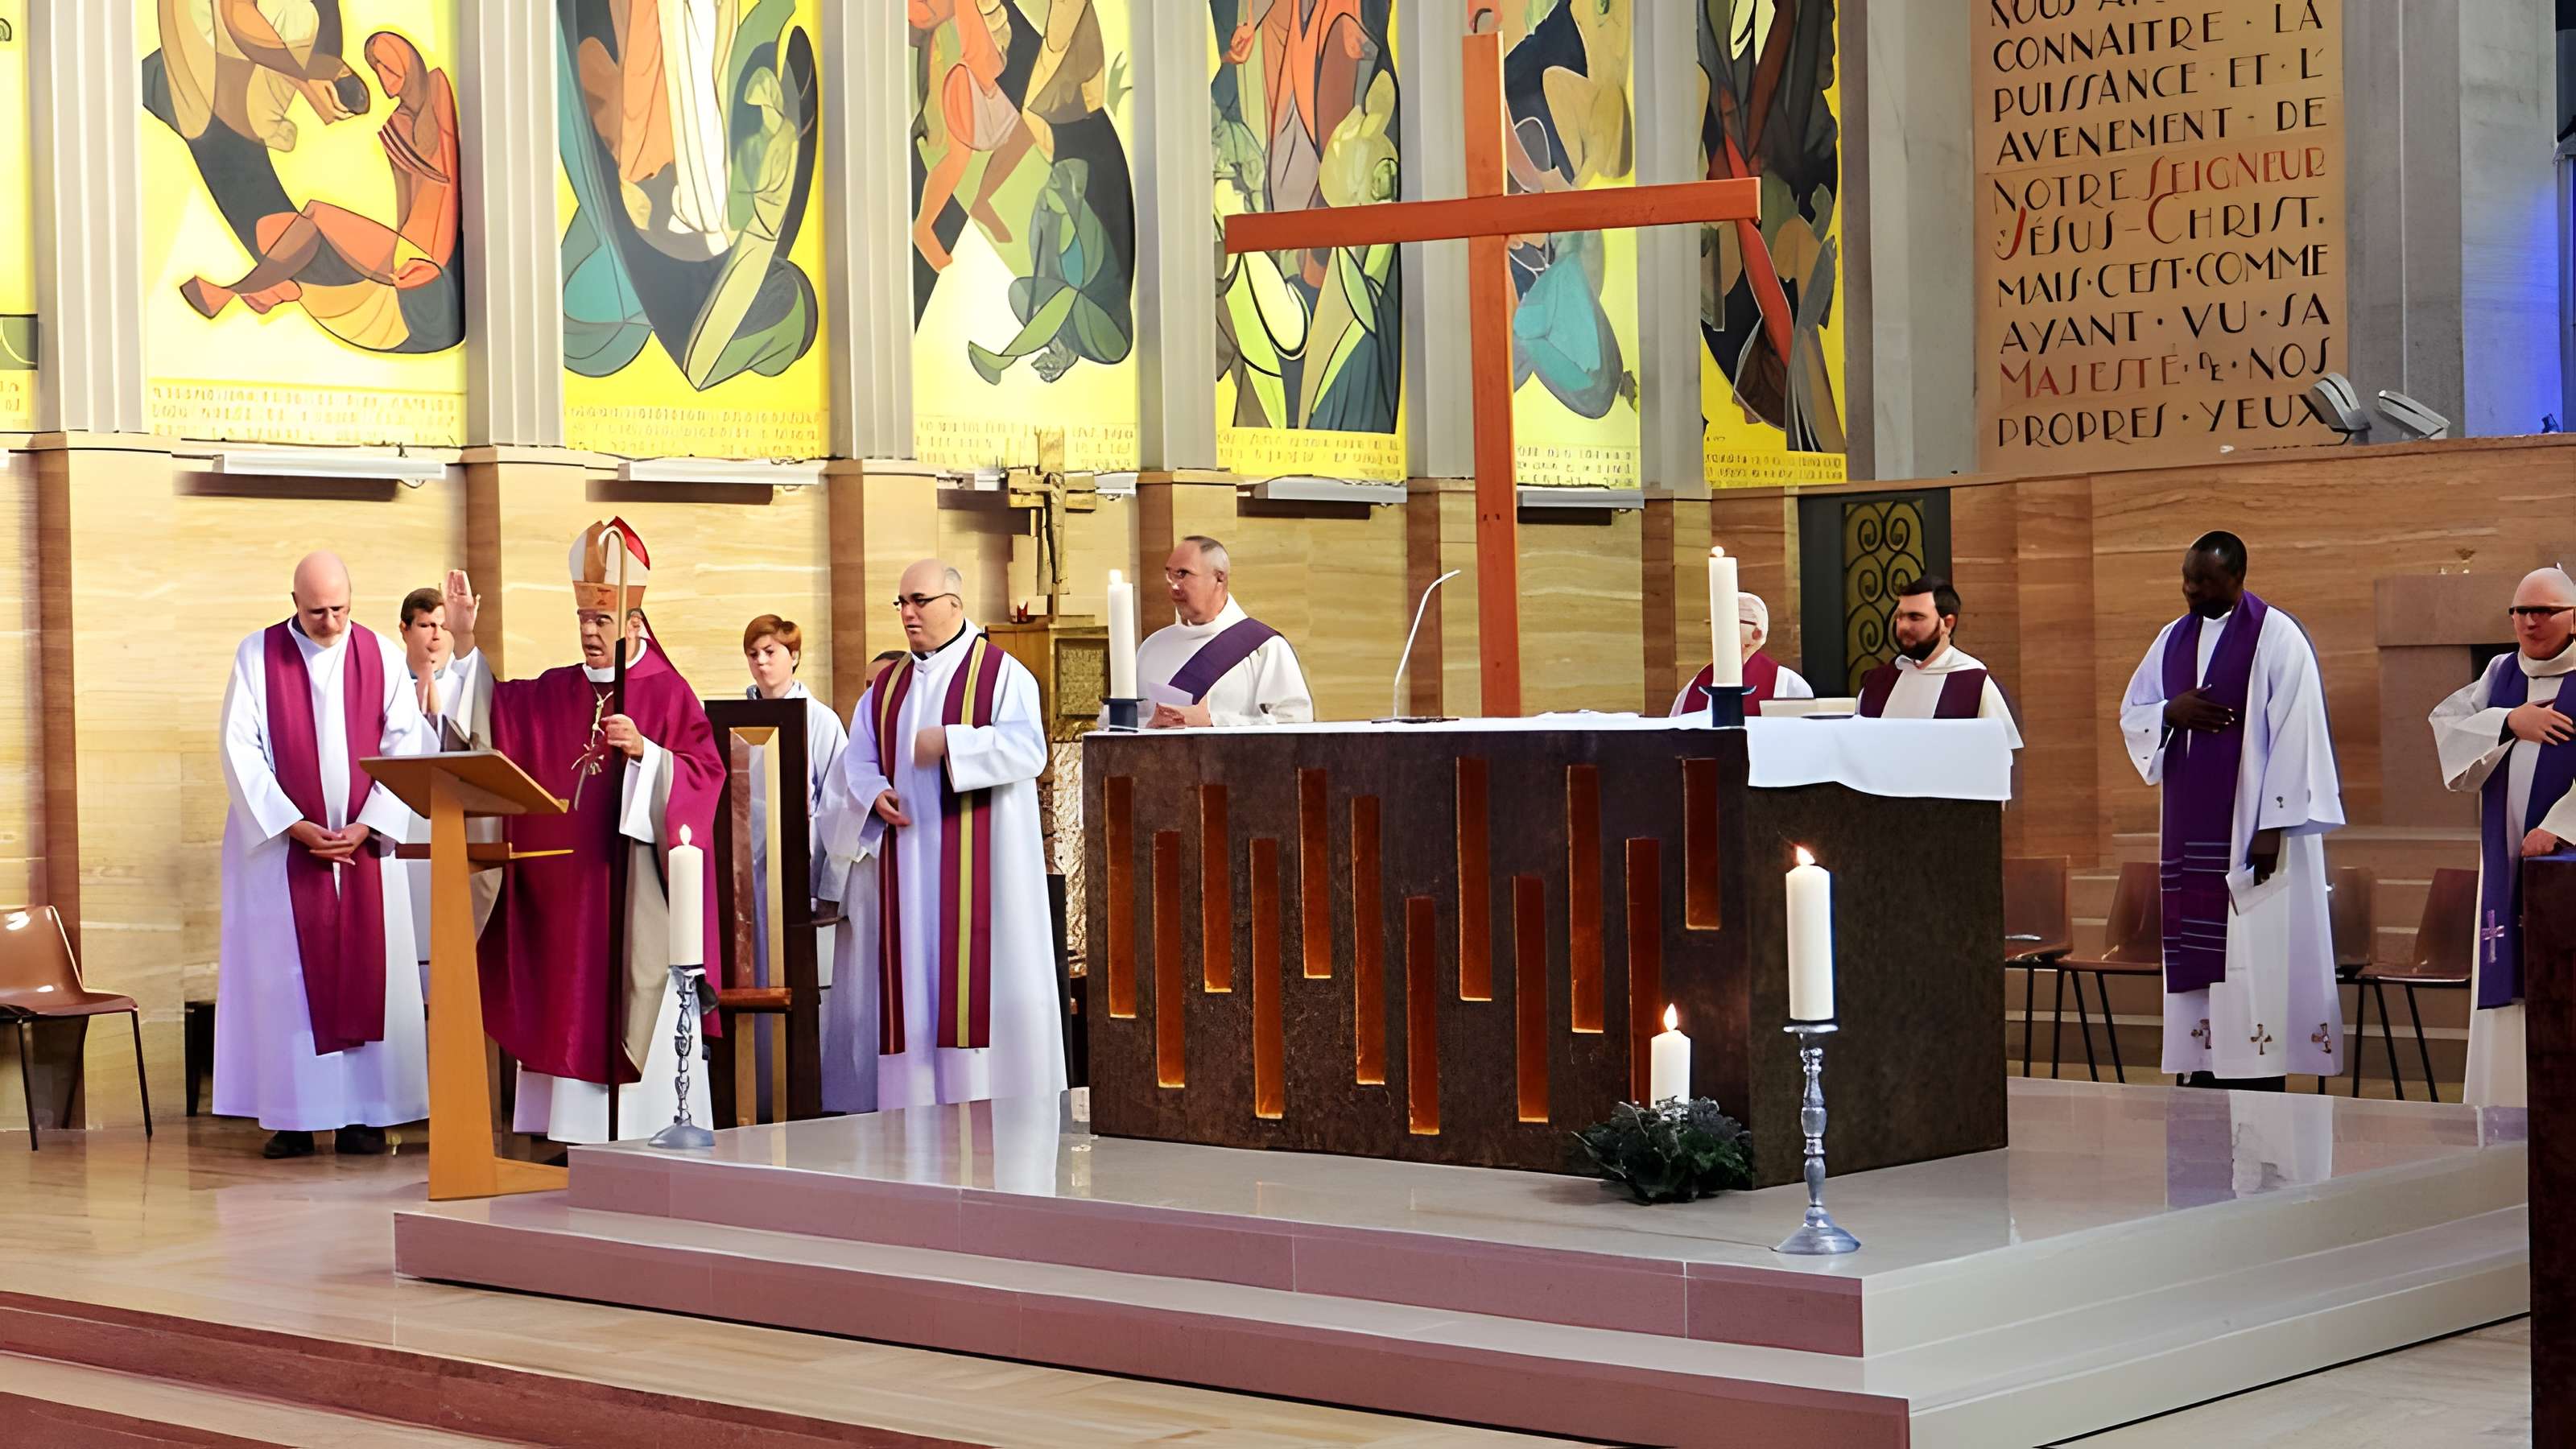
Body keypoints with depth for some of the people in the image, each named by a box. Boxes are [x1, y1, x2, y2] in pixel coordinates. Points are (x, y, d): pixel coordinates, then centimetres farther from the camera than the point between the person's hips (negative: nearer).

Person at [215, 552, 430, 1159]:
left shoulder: (381, 655, 3)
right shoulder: (258, 655, -1)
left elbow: (405, 745, -2)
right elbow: (240, 749, -7)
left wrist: (367, 825, -12)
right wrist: (295, 826, -14)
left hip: (364, 841, 1)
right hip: (282, 842, -1)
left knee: (367, 973, 0)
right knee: (286, 978, -2)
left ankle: (362, 1115, 4)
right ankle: (294, 1119, 1)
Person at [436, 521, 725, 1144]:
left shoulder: (668, 693, -2)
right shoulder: (553, 693, 13)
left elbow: (705, 772, -8)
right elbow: (488, 711, 9)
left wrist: (646, 752, -21)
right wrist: (465, 640, 2)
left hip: (632, 886, -5)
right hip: (563, 886, 5)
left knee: (635, 1012, -4)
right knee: (568, 1007, 4)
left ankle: (649, 1137, 0)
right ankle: (575, 1130, 8)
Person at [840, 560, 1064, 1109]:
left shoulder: (1000, 673, -1)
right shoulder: (887, 687, 17)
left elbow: (1028, 748, -14)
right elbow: (858, 758, 17)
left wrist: (950, 743, -20)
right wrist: (875, 794, -4)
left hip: (979, 855, -6)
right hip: (909, 858, 6)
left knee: (980, 972, -8)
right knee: (914, 974, 2)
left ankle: (991, 1108, -6)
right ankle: (917, 1107, 4)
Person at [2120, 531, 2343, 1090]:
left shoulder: (2276, 637, -7)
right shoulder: (2175, 638, 13)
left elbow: (2295, 734, -12)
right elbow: (2131, 715, 18)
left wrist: (2273, 828, -17)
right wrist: (2170, 712, -6)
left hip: (2251, 827, -6)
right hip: (2190, 828, 6)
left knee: (2257, 954, -8)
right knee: (2196, 951, 5)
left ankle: (2260, 1085, -6)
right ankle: (2204, 1071, 8)